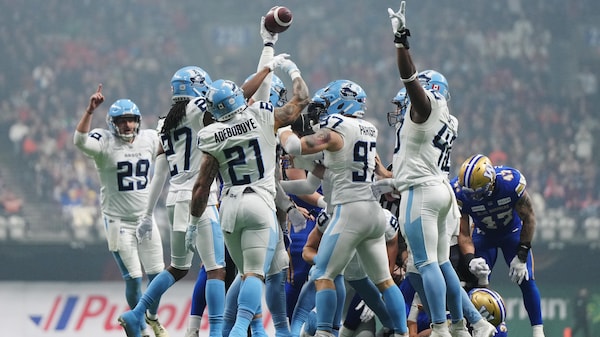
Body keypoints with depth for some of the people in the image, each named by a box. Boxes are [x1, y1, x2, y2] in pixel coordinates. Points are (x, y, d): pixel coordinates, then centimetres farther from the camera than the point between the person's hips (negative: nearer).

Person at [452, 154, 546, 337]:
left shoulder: (511, 182, -37)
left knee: (526, 280, -11)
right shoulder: (460, 192, -32)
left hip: (512, 231, -1)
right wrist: (471, 260, -38)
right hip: (483, 234, 1)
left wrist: (521, 256, -19)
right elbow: (463, 234, -20)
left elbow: (528, 218, -20)